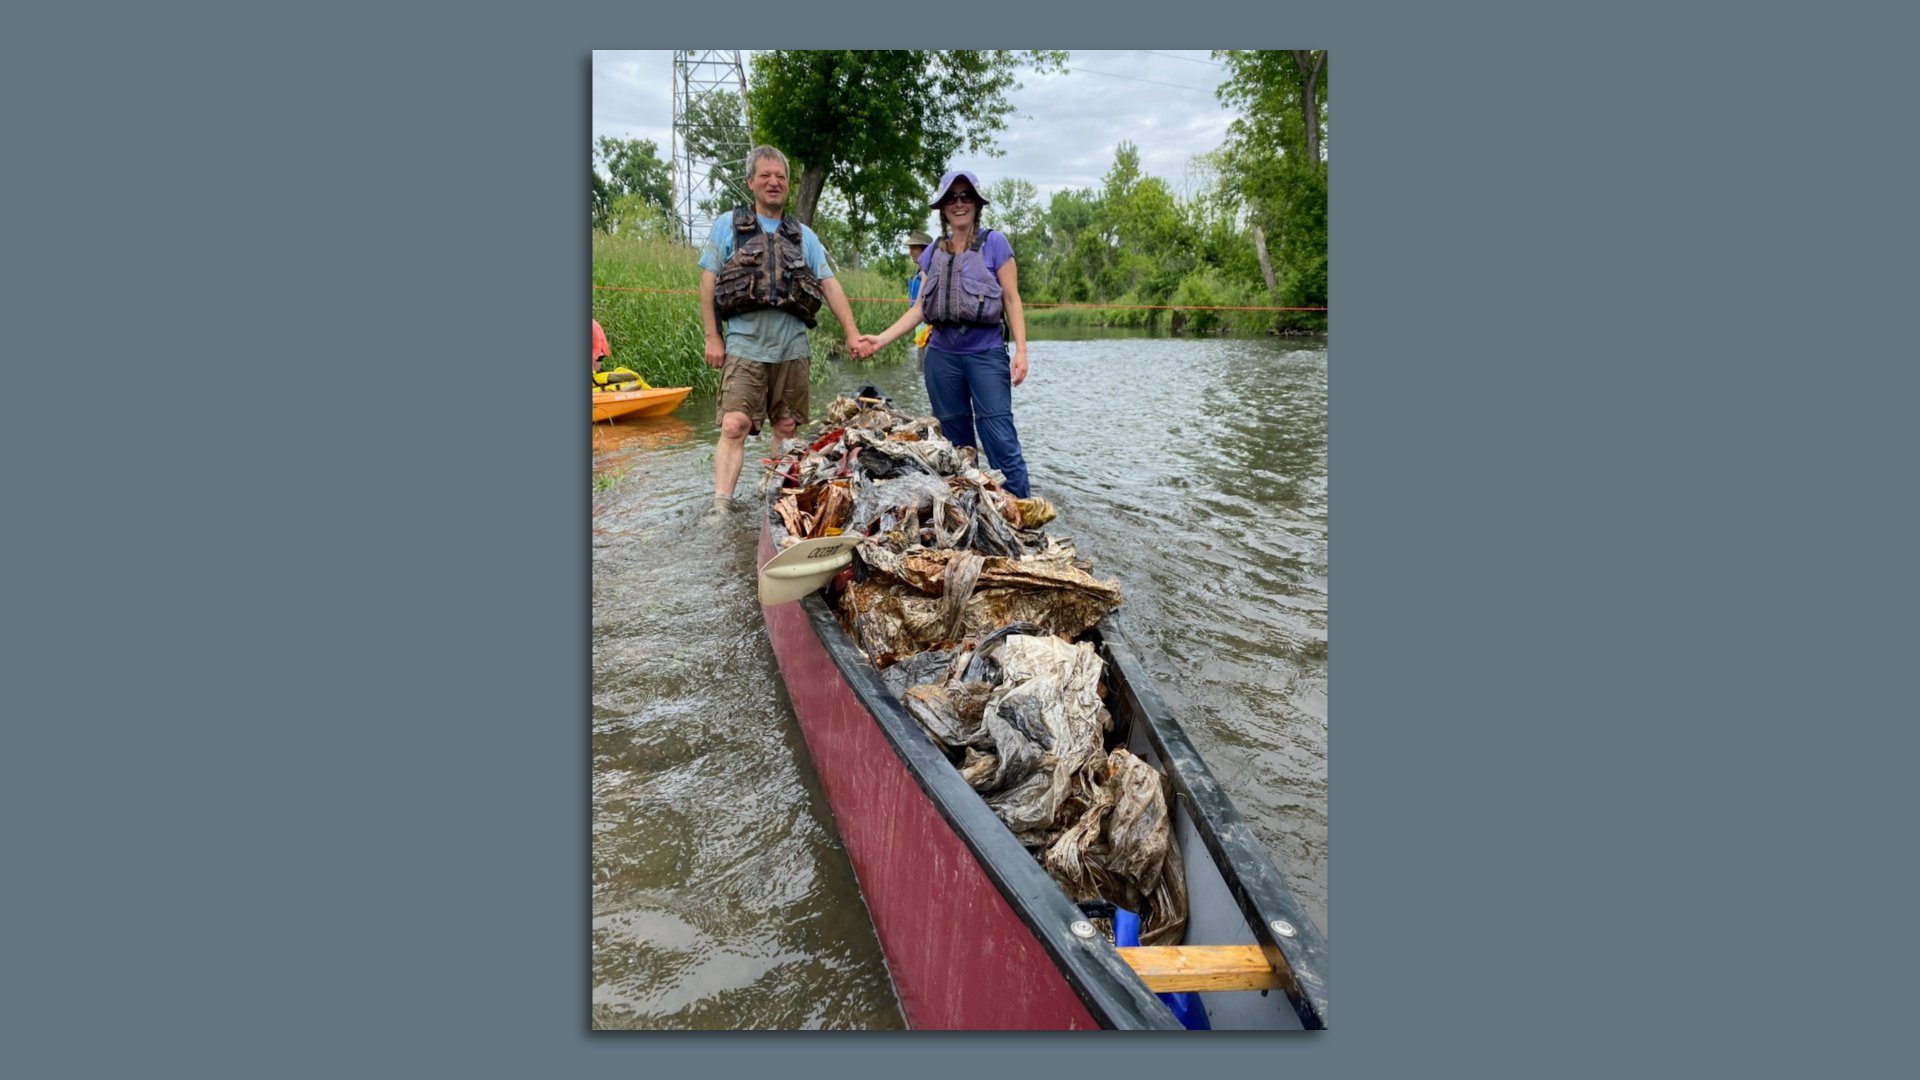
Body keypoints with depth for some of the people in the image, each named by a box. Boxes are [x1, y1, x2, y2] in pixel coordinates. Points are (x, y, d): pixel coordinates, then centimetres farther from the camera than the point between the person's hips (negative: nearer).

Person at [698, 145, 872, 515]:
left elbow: (830, 285, 10)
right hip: (745, 345, -3)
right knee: (734, 425, -12)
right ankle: (721, 506, -13)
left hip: (793, 348, 3)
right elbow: (708, 282, 6)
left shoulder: (803, 235, 15)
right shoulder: (729, 225, 8)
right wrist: (712, 338, -2)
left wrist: (852, 333, 0)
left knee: (786, 428, 7)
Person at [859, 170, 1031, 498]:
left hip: (986, 353, -5)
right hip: (942, 355, 5)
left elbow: (1012, 300, -1)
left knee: (999, 437, -12)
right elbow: (920, 308, 15)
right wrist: (882, 338, 5)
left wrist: (1021, 350, -11)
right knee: (955, 439, 8)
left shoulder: (994, 243, 1)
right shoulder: (934, 252, 13)